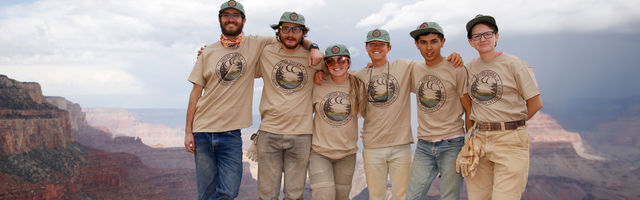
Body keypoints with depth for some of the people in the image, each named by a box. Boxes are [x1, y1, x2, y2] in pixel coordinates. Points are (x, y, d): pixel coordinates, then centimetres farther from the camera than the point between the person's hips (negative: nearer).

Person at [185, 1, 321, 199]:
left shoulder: (255, 45, 5)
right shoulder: (208, 52, 7)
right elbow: (196, 92, 7)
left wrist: (313, 47, -9)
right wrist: (188, 131, 2)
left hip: (231, 132, -1)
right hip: (203, 130, 1)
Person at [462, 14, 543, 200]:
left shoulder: (512, 63, -2)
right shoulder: (469, 67, 11)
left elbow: (535, 103, 0)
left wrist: (511, 124, 5)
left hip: (510, 141, -4)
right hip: (478, 140, 4)